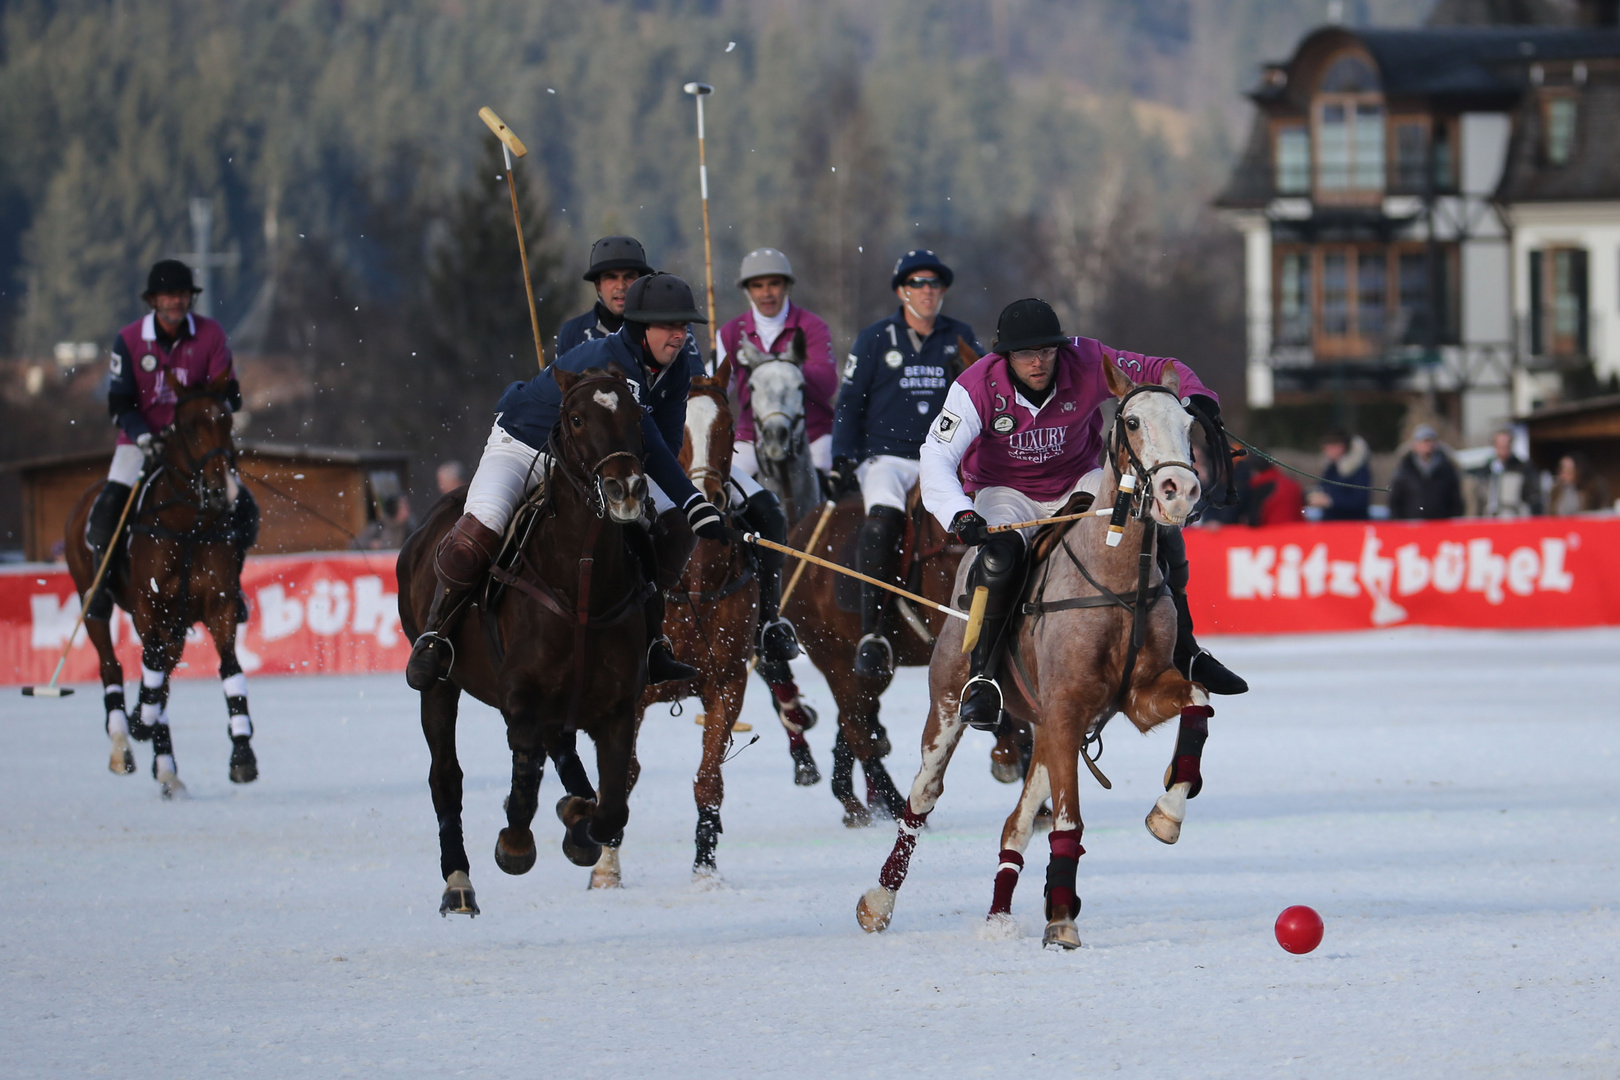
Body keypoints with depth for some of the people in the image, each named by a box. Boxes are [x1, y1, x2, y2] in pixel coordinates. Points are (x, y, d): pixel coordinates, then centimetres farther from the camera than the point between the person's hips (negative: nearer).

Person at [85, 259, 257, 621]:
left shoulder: (211, 335, -6)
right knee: (109, 504, -23)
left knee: (242, 506, -14)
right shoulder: (129, 340, -8)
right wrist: (144, 438, -24)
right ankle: (102, 582, -2)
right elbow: (119, 404, -6)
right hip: (142, 438, -1)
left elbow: (230, 394, -5)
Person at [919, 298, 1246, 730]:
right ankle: (980, 676, -24)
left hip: (1078, 485, 3)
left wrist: (1196, 400, -30)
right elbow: (937, 457, -27)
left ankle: (1185, 655, -1)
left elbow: (1160, 371, -8)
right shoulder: (976, 387, -23)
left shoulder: (1088, 363, -19)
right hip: (1005, 492, -3)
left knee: (1161, 534, -18)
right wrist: (960, 516, -45)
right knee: (1001, 554, -36)